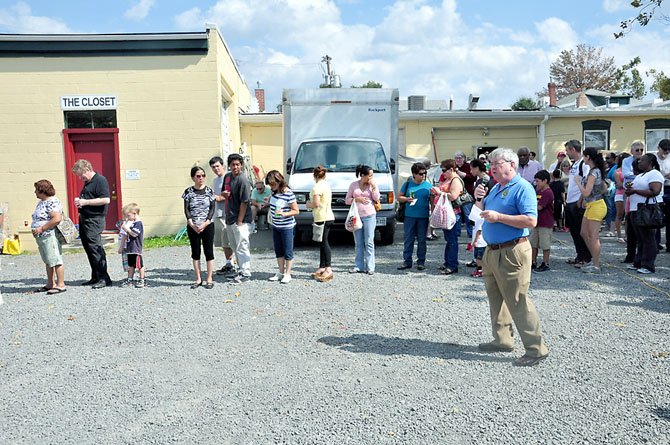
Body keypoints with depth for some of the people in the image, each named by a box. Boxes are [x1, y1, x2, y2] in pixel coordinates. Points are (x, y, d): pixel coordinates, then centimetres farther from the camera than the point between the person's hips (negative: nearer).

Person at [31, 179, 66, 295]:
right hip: (41, 237, 11)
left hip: (50, 236, -11)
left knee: (55, 260, -7)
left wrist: (41, 229, -21)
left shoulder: (52, 202, -14)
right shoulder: (41, 202, 18)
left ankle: (61, 285, -4)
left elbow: (57, 218, -25)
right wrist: (35, 229, 11)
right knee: (48, 261, 14)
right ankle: (51, 284, 20)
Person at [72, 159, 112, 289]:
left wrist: (85, 202, -19)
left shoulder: (100, 180, -10)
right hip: (84, 219, 10)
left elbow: (106, 200, -21)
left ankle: (104, 278, -7)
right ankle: (95, 277, 18)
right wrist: (79, 201, 11)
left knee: (95, 248, -11)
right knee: (88, 248, 11)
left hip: (94, 219, -10)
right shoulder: (87, 182, 19)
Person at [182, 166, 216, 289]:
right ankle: (198, 279, 16)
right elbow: (186, 210, 0)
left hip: (207, 226, -1)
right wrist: (192, 224, -13)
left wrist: (205, 224, -13)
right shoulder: (189, 192, 2)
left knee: (209, 251, 1)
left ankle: (209, 279, 8)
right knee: (195, 252, 7)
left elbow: (212, 209, -3)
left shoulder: (209, 191, 1)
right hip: (192, 227, 1)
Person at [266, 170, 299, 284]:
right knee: (278, 251, 14)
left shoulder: (288, 194, -19)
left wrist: (284, 214, -27)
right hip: (275, 226, 8)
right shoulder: (274, 192, 3)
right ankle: (281, 273, 25)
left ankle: (287, 274, 12)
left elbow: (296, 211, -16)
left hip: (287, 227, -8)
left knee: (288, 252, 3)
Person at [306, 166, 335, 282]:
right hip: (328, 216, 9)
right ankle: (322, 267, 18)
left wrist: (308, 204, -1)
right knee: (323, 243, 13)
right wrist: (311, 203, 19)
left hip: (322, 218, -9)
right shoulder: (327, 185, 15)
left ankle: (328, 269, -14)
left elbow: (316, 204, -20)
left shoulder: (317, 187, -13)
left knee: (323, 243, -10)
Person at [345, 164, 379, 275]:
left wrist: (374, 186, -8)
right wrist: (357, 199, -9)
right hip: (356, 216, 1)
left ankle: (370, 267, -1)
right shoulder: (353, 185, 6)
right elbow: (347, 200, 7)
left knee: (369, 242, -3)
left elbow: (377, 198, -2)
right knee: (358, 243, 6)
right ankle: (359, 266, 12)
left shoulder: (373, 184, 6)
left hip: (369, 216, -1)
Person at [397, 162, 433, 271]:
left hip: (423, 217, 0)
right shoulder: (408, 184, 4)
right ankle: (407, 261, 11)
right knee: (408, 239, 3)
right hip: (409, 216, 0)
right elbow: (399, 197, 11)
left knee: (421, 240, 6)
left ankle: (421, 262, 16)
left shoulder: (428, 185, 4)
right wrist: (406, 199, -9)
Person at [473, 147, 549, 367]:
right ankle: (502, 340, 30)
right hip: (492, 252, 10)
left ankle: (536, 349, 0)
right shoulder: (497, 188, 15)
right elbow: (485, 210, 26)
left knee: (517, 301, -8)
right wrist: (479, 199, 6)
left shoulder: (522, 188, -13)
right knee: (496, 298, 17)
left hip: (512, 253, -10)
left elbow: (531, 220, -23)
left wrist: (499, 217, -22)